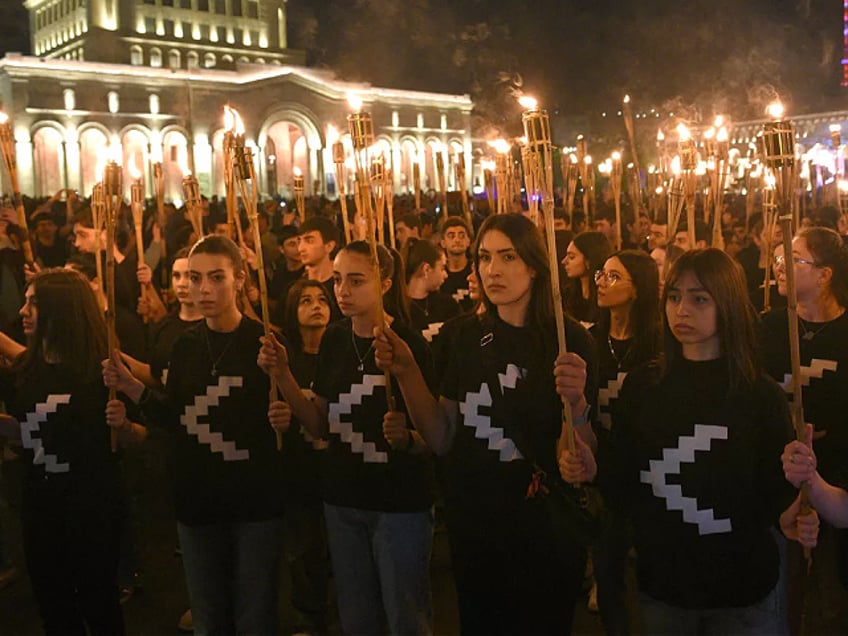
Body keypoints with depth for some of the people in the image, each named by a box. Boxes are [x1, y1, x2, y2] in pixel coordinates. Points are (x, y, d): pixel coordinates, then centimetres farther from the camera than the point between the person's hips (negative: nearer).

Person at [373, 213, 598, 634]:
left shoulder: (568, 340, -13)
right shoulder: (470, 334, 0)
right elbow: (442, 439, 1)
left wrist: (577, 402, -33)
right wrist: (407, 374, -12)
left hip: (544, 535, -4)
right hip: (472, 527, 4)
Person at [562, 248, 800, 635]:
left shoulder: (761, 395, -8)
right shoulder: (642, 385, -2)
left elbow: (777, 494, -5)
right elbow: (623, 486, 0)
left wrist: (792, 518, -25)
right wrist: (591, 471, -18)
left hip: (742, 591, -2)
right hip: (661, 584, 2)